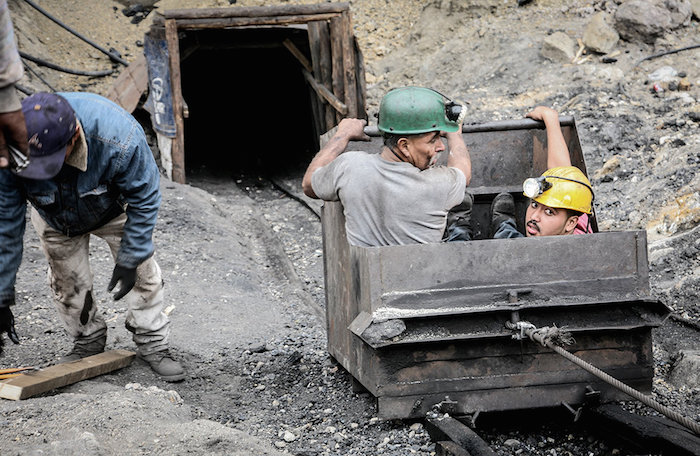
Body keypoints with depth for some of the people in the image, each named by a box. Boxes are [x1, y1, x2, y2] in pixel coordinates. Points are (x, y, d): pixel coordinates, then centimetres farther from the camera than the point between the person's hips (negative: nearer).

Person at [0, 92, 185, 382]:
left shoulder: (119, 138, -45)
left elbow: (143, 200, -26)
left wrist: (129, 259, -20)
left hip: (113, 208, -1)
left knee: (141, 271, -3)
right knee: (67, 282, 0)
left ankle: (153, 344, 15)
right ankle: (88, 341, 25)